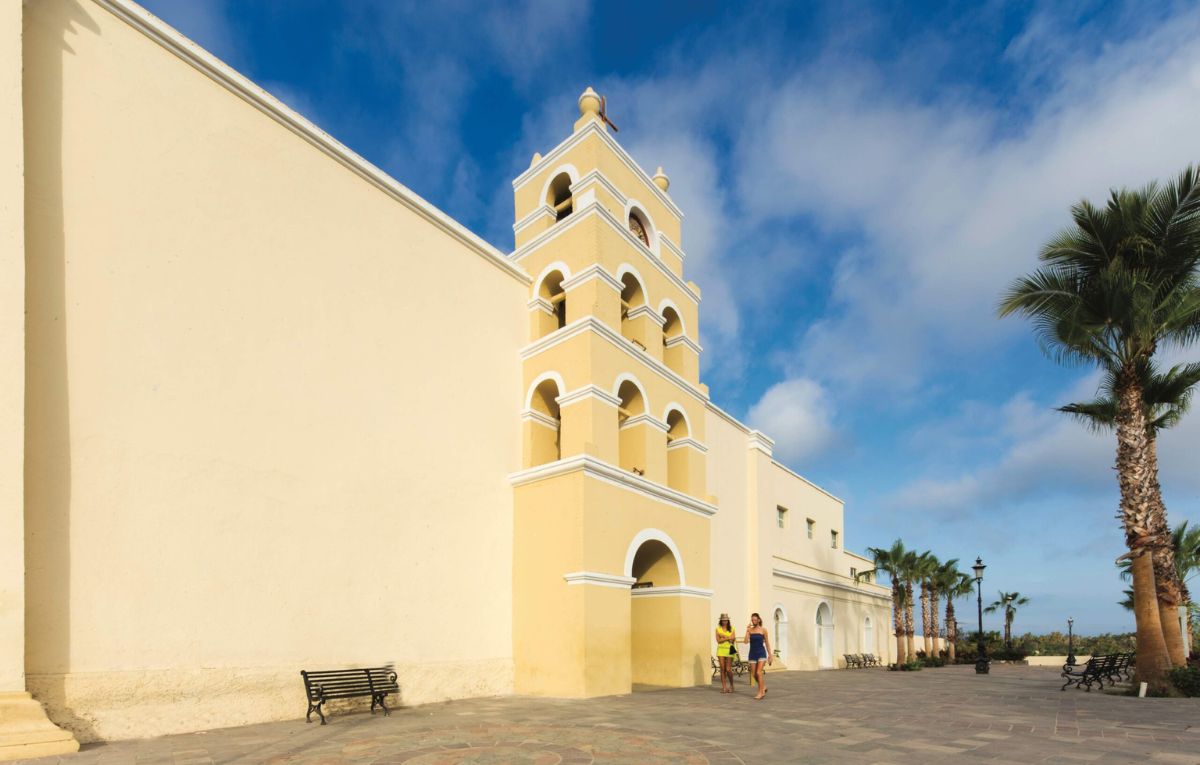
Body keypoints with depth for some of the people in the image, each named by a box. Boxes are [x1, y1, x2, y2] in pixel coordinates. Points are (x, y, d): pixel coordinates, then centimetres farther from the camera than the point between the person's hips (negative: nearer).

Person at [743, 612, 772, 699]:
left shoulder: (763, 630, -2)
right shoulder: (750, 630, 2)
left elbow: (767, 643, 4)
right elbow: (746, 641, -8)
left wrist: (770, 655, 3)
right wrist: (747, 630, -13)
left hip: (761, 653, -3)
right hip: (752, 653, 3)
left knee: (759, 673, -14)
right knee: (754, 674, 7)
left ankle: (761, 692, -3)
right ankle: (763, 687, 32)